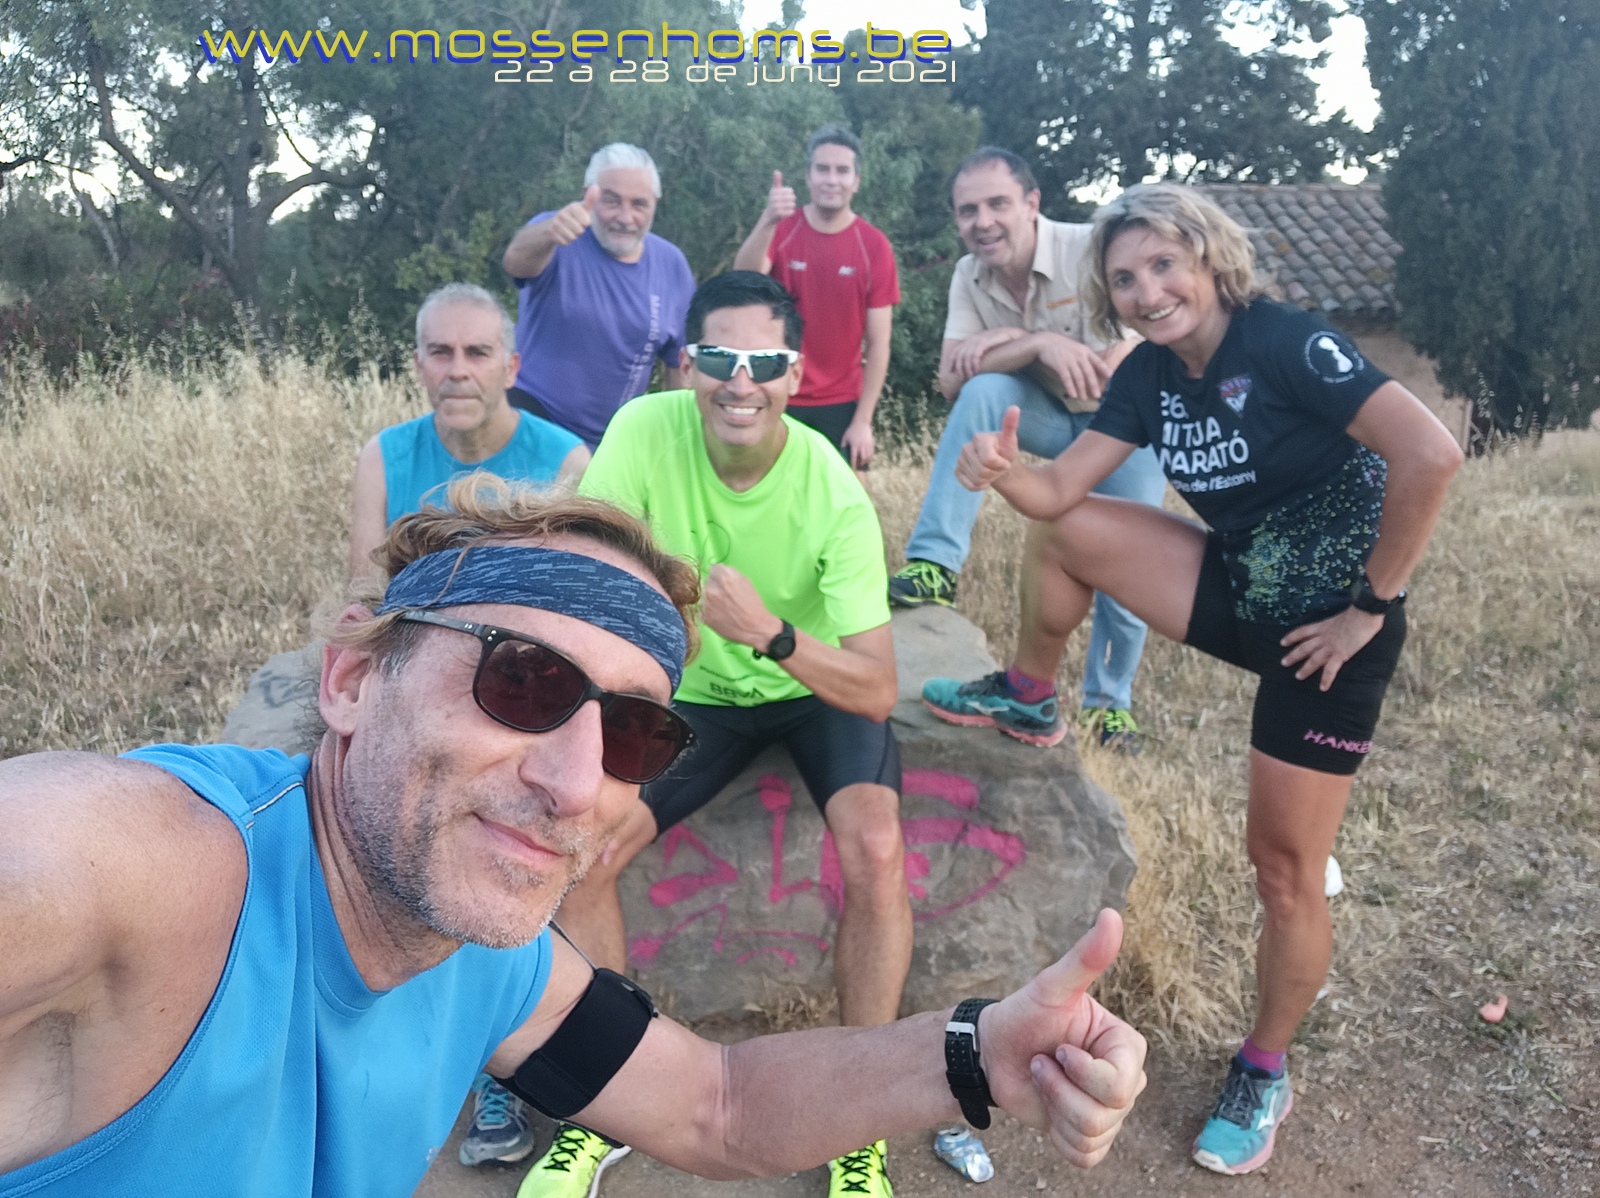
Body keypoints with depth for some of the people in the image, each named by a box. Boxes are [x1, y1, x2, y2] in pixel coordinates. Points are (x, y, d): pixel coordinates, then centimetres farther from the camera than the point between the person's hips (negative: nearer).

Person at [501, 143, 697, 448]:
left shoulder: (672, 265, 1)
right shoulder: (559, 242, -11)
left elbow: (681, 361, 9)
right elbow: (516, 260, -36)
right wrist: (550, 231, -57)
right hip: (533, 417, -4)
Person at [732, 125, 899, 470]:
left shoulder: (875, 247, -5)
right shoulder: (780, 229, -2)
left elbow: (878, 343, -4)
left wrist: (863, 420, -8)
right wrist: (768, 221, -39)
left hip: (840, 405, 0)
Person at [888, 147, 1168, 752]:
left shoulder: (1091, 251, -25)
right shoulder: (970, 276, -10)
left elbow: (1115, 372, -30)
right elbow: (952, 380, -19)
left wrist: (1010, 341, -25)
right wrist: (1041, 343, -32)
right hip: (1051, 417, 3)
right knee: (984, 390, -28)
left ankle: (1109, 701, 25)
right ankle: (933, 566, -29)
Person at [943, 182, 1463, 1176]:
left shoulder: (1287, 343, -21)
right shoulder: (1152, 373, 0)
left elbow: (1431, 453, -30)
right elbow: (1060, 490, -3)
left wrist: (1372, 605, -21)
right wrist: (1005, 472, -26)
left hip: (1328, 628, -6)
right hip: (1240, 589, 6)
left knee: (1285, 868, 0)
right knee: (1063, 535, -5)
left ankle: (1264, 1077, 23)